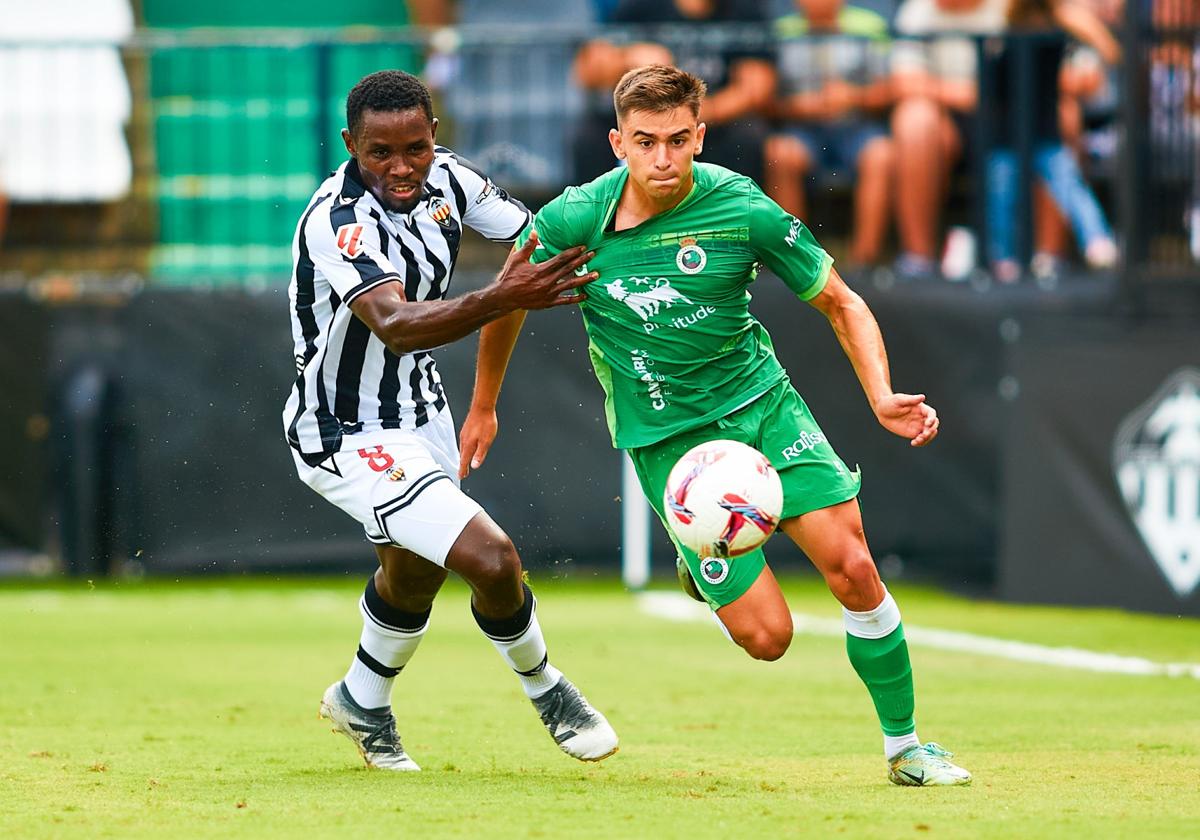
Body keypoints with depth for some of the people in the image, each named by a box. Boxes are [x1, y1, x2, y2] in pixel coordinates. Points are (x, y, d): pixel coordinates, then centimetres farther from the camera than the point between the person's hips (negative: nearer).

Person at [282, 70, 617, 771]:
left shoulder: (447, 179, -9)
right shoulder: (339, 222, -31)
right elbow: (395, 325, -47)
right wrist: (501, 300, -61)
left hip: (421, 414, 8)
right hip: (348, 435, -8)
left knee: (413, 573, 28)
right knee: (491, 560, -18)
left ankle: (363, 705, 53)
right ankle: (544, 688, 10)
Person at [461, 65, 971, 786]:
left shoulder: (743, 209, -13)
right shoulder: (575, 221, -12)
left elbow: (841, 303, -1)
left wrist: (882, 397, -16)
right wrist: (483, 407, 18)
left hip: (761, 402, 1)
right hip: (666, 439, -1)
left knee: (852, 567, -17)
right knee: (767, 636, -10)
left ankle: (905, 746, 3)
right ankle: (701, 566, 26)